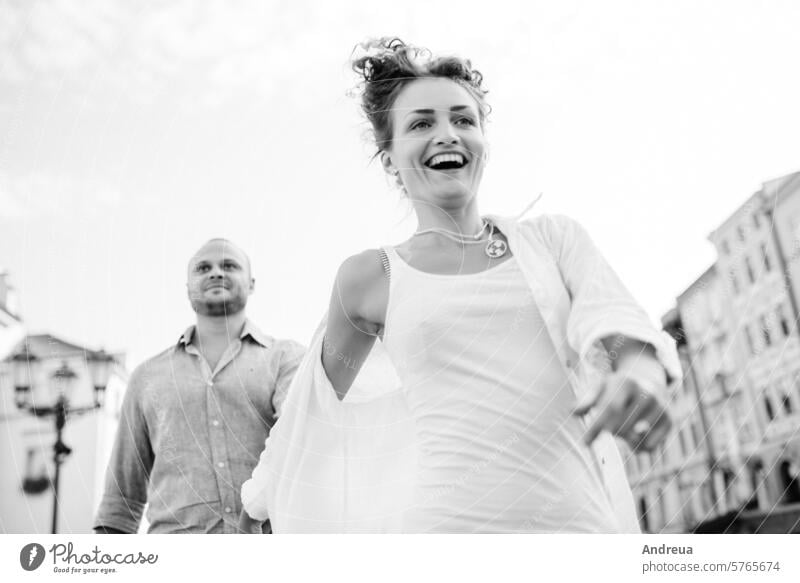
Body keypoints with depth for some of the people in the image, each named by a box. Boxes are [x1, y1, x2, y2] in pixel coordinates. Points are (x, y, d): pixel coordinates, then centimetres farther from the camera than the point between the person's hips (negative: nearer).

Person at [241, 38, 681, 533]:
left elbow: (616, 321, -6)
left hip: (583, 516, 2)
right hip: (449, 518, -1)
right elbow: (320, 394, 19)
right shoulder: (370, 278, 6)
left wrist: (641, 373, -29)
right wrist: (265, 487, 31)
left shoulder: (554, 237, 9)